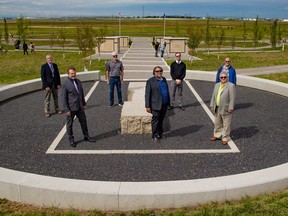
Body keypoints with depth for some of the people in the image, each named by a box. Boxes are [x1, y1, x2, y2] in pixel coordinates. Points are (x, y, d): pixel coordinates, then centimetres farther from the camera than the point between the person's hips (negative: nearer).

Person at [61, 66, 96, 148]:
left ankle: (86, 136, 32)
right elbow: (63, 98, -13)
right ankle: (71, 140, 23)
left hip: (80, 107, 6)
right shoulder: (65, 84, -14)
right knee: (70, 124, 8)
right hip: (71, 108, -6)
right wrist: (66, 110, -16)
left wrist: (84, 104, 14)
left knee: (83, 121, 15)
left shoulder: (78, 81, 6)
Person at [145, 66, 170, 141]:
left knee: (161, 120, 17)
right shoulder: (150, 81, -9)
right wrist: (147, 106, -14)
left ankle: (160, 133, 30)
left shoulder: (164, 79, 10)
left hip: (164, 104, 6)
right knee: (155, 120, 4)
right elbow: (147, 94, -10)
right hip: (156, 105, -6)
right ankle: (155, 135, 15)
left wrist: (168, 102, 15)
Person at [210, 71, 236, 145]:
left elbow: (232, 98, -14)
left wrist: (231, 108, -18)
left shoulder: (231, 86, -10)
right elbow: (213, 96, 15)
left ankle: (225, 138, 13)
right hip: (217, 109, 7)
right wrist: (212, 105, 10)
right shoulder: (217, 85, 12)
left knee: (226, 124, 3)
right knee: (217, 124, 18)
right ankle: (217, 135, 32)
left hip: (226, 109, -6)